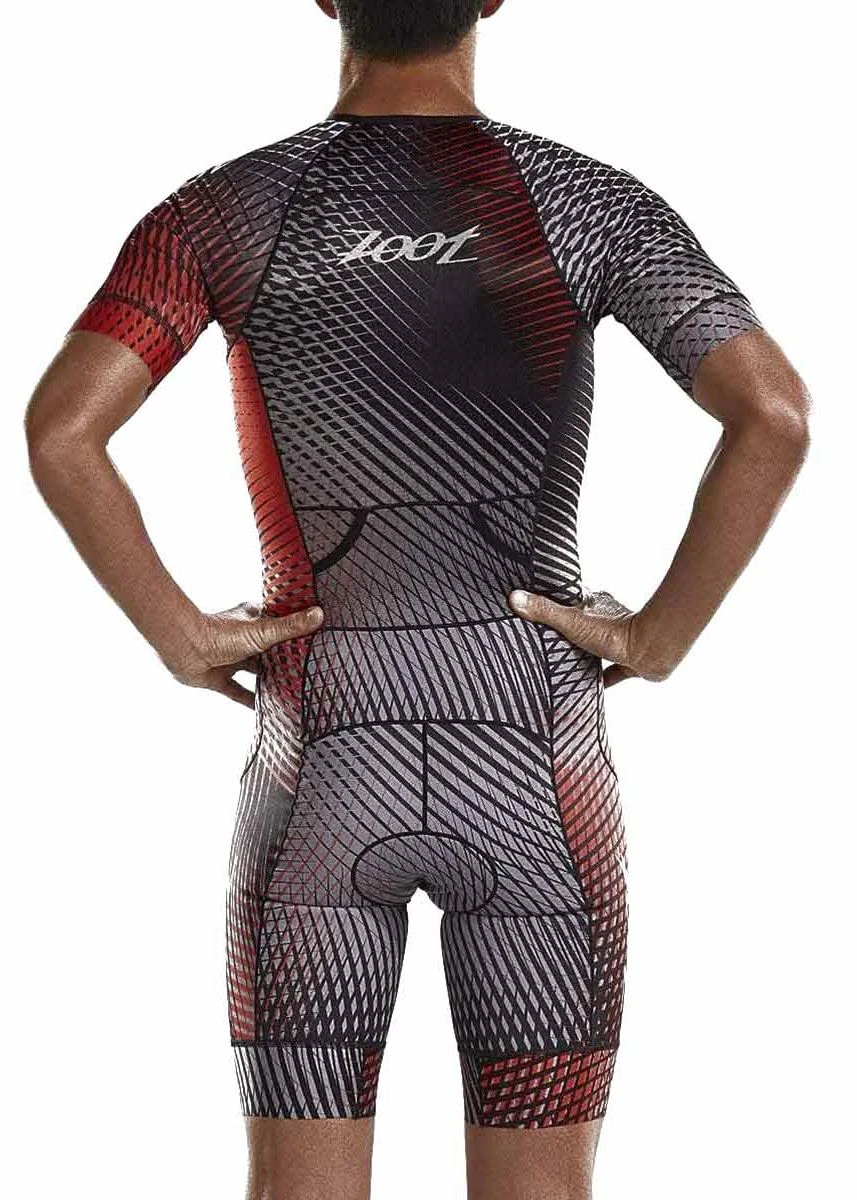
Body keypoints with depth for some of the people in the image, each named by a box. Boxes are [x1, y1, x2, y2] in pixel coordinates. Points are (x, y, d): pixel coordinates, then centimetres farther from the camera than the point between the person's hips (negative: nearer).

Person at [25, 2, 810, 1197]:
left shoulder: (227, 208, -2)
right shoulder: (591, 201, -2)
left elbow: (58, 429, -16)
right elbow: (774, 415, -17)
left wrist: (178, 637, -4)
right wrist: (661, 638, -6)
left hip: (319, 772, 0)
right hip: (535, 773, 0)